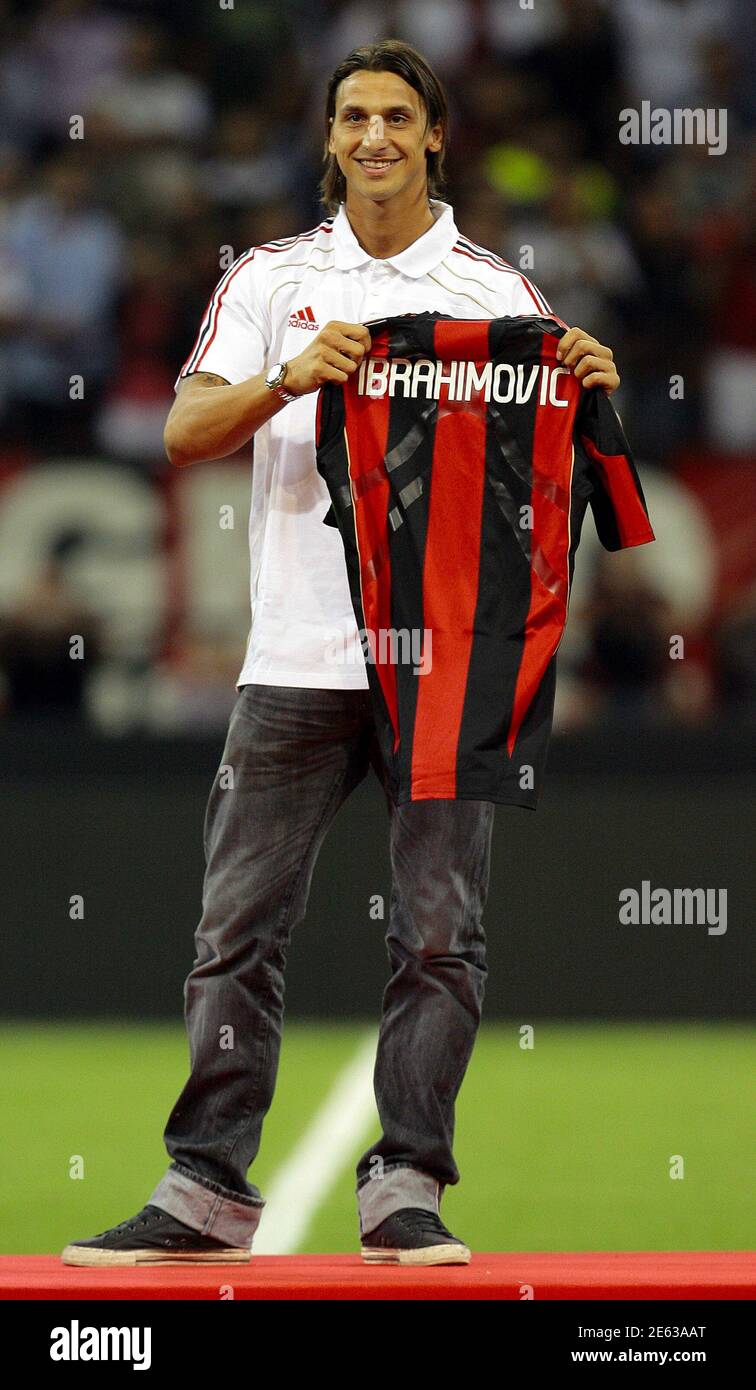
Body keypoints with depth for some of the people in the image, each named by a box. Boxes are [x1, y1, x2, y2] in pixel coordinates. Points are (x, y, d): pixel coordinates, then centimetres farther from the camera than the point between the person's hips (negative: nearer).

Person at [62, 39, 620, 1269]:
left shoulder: (498, 290, 10)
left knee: (442, 928, -3)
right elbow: (187, 434, 0)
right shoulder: (274, 279, 10)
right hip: (301, 652, 0)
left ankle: (405, 1189, 2)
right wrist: (291, 379, -17)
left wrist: (588, 391, -12)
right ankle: (208, 1188, 2)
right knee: (240, 924, -2)